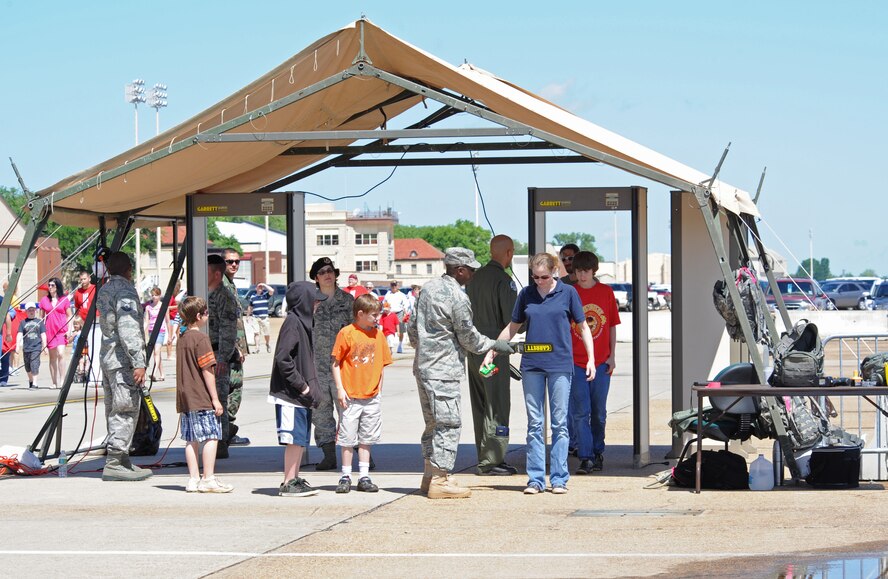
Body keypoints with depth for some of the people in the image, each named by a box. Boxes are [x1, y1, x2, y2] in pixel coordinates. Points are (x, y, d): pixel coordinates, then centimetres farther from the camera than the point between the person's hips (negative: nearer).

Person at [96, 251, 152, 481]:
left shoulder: (104, 291, 15)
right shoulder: (125, 291, -13)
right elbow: (128, 330, -21)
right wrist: (138, 362, -23)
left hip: (108, 357, 10)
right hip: (123, 360, -10)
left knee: (115, 411, 13)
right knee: (126, 411, -8)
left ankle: (122, 461, 18)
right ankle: (114, 463, -11)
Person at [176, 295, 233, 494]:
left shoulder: (182, 339, 14)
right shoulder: (201, 339, -12)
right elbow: (207, 371, -14)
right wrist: (215, 398, -12)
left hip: (185, 397, 9)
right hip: (202, 399, -9)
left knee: (191, 439, 9)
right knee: (211, 436, -5)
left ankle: (194, 479, 9)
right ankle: (209, 479, -7)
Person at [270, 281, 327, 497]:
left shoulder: (303, 322, 15)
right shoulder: (293, 322, -14)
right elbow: (283, 358, -21)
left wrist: (311, 387, 13)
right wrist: (301, 385, -17)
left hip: (302, 393, 9)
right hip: (290, 393, -9)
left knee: (301, 439, 12)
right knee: (295, 439, -7)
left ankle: (295, 479, 20)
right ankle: (288, 483, -2)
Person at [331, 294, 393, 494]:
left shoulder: (378, 334, 6)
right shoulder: (346, 333, -7)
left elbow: (381, 364, 13)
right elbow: (336, 363, -4)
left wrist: (378, 388, 8)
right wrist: (340, 389, -10)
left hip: (371, 397, 4)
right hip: (350, 396, -4)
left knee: (367, 439, 9)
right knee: (348, 439, 1)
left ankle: (364, 477, 15)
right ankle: (346, 477, 9)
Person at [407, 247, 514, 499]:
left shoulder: (428, 288, 11)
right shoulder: (458, 298, -15)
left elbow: (413, 327, 17)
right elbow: (468, 337, -8)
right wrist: (494, 344, 6)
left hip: (423, 365, 9)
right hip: (444, 370, -9)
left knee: (433, 422, 17)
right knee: (449, 424, -6)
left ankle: (430, 475, 22)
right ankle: (440, 481, -7)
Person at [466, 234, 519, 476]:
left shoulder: (475, 277, 10)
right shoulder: (504, 281, -14)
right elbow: (512, 320, -15)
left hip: (473, 349, 8)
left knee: (480, 406, 13)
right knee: (497, 406, -3)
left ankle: (484, 457, 18)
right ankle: (492, 460, -4)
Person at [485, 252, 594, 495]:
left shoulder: (567, 293, 0)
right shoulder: (526, 294, 7)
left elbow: (583, 327, 5)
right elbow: (512, 327, 17)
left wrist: (591, 359, -3)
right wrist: (491, 351, 15)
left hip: (560, 365, -2)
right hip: (532, 365, 3)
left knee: (559, 423, 0)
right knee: (534, 424, 4)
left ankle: (559, 479, 6)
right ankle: (535, 479, 8)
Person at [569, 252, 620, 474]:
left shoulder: (606, 292, 4)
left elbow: (612, 326, 8)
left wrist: (612, 356, 3)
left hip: (601, 362, 1)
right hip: (576, 362, -1)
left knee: (599, 412, 9)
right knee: (580, 412, -6)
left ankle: (598, 453, 23)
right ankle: (585, 458, -7)